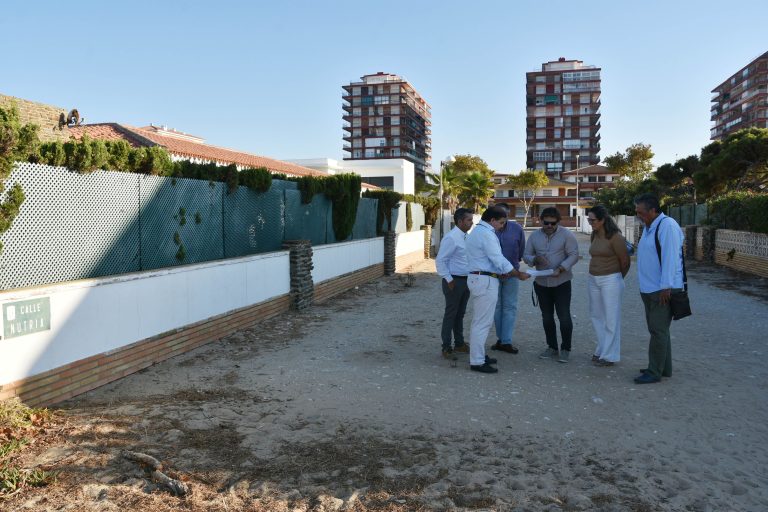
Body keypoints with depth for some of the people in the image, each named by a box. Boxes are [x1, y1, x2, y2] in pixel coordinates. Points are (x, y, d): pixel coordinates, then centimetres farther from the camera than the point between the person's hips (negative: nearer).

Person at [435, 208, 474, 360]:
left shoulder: (466, 237, 9)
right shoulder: (451, 238, -16)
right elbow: (440, 261, -17)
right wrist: (449, 280, -16)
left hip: (466, 280, 8)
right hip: (454, 281, -8)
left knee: (460, 314, 18)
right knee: (451, 314, 1)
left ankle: (459, 343, 30)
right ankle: (446, 348, 10)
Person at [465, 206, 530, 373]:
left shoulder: (476, 231, 17)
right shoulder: (487, 234, -16)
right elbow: (499, 260, -18)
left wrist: (501, 273, 15)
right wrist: (519, 274, -8)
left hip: (477, 277, 11)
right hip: (485, 281, -11)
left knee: (478, 321, 18)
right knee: (483, 322, -6)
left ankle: (477, 355, 27)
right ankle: (477, 361, -1)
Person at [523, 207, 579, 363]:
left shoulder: (566, 235, -7)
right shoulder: (534, 236, 4)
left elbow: (574, 255, -10)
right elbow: (526, 256, 5)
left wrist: (561, 269, -24)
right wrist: (536, 259, -17)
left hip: (562, 282, -4)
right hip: (541, 283, 4)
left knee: (564, 316, -4)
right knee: (547, 317, 11)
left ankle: (565, 349, 9)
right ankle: (552, 347, 23)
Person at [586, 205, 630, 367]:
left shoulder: (615, 237, -14)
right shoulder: (594, 236, 7)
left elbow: (625, 261, -7)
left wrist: (618, 278, 7)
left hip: (610, 280, -8)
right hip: (593, 280, 8)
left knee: (611, 318, 1)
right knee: (596, 316, 13)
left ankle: (609, 356, 8)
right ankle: (602, 350, 26)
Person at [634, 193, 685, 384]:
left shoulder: (667, 226, -17)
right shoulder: (648, 227, 14)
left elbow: (670, 258, -21)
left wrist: (665, 287, -22)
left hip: (662, 290, -10)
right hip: (649, 290, 10)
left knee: (658, 331, -4)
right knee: (657, 330, 16)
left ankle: (655, 372, 3)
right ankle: (664, 368, 27)